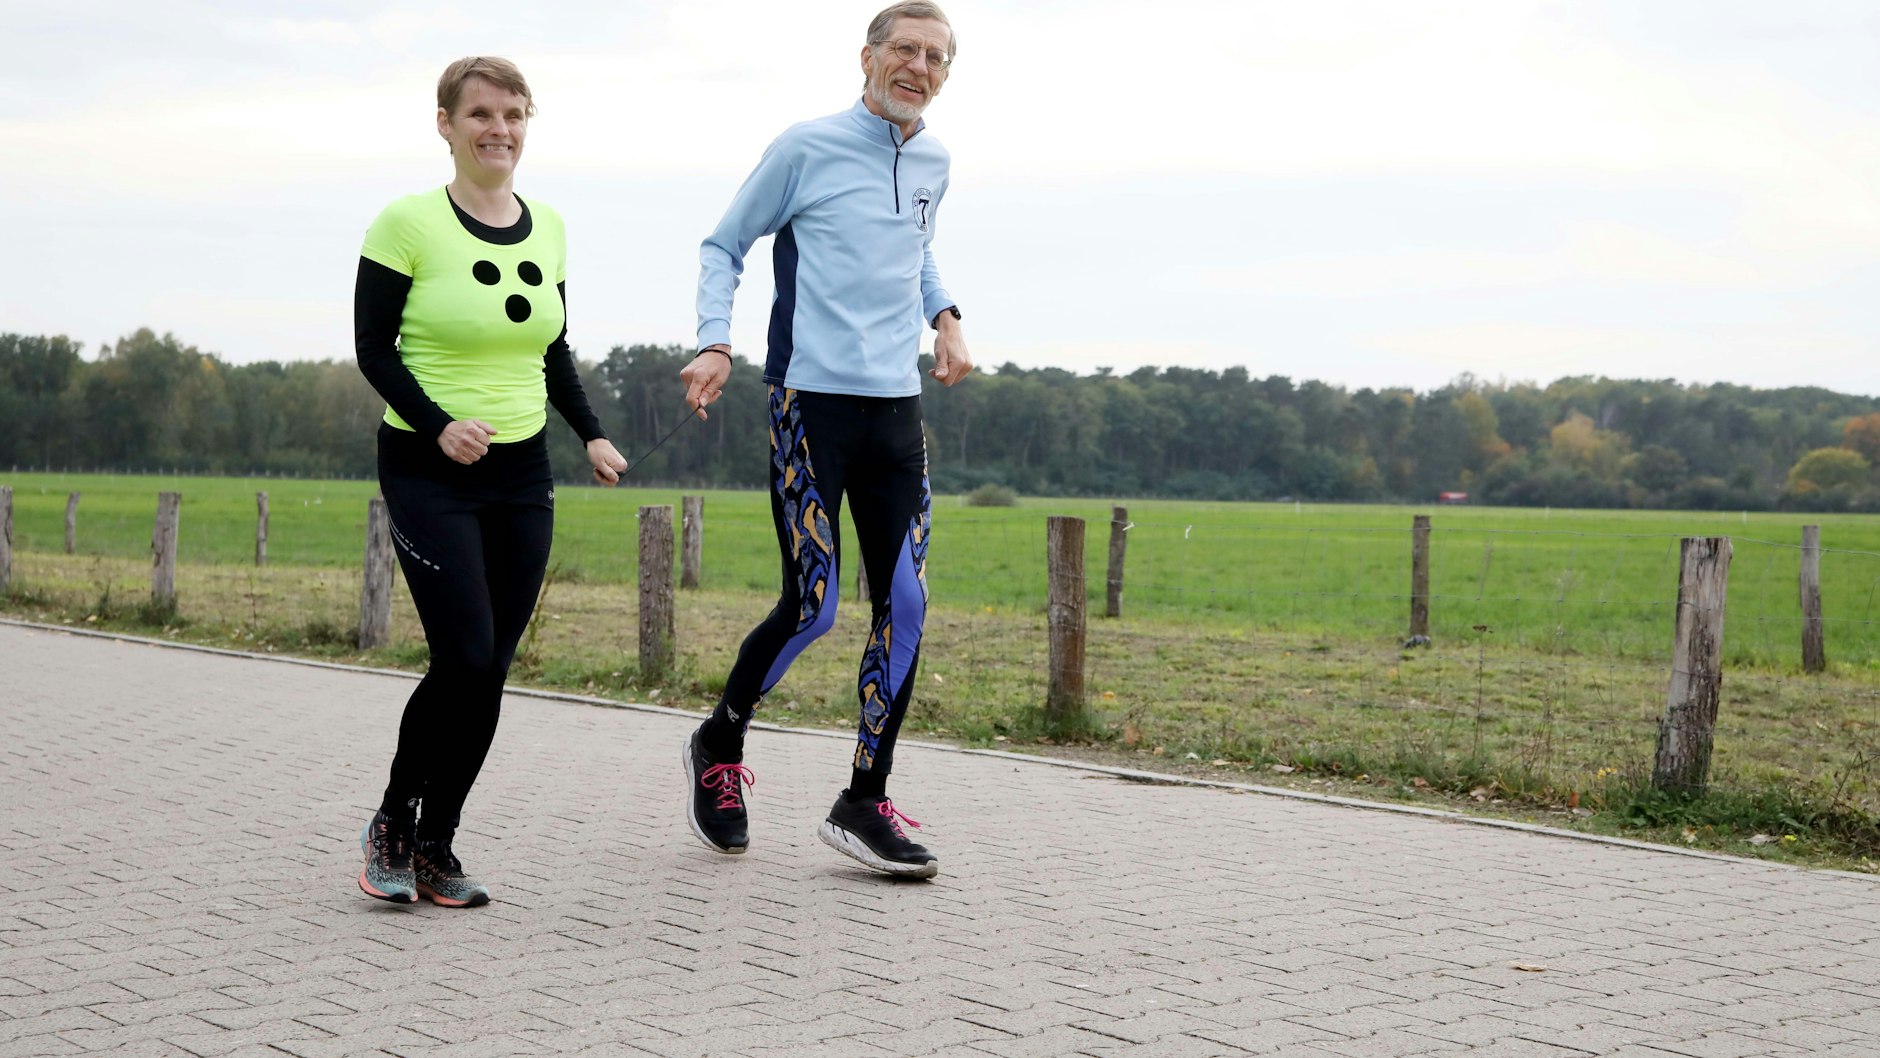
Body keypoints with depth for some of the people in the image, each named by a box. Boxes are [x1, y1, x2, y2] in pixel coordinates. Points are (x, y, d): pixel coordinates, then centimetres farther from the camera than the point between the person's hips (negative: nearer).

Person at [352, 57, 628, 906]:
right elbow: (374, 349, -8)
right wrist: (439, 426, -22)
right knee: (465, 659, -13)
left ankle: (435, 848, 15)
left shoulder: (547, 229, 9)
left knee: (489, 672, 3)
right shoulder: (408, 223, -8)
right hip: (430, 474, -5)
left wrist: (591, 434, 4)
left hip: (522, 476, 5)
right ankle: (392, 823, 10)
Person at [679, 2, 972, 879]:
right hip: (811, 401, -6)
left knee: (904, 606, -1)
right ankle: (718, 748, 19)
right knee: (811, 606, -7)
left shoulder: (933, 163, 15)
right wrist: (715, 344, -10)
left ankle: (864, 804, 8)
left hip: (896, 407, 6)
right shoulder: (807, 148, -2)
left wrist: (944, 316, 15)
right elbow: (724, 247, 4)